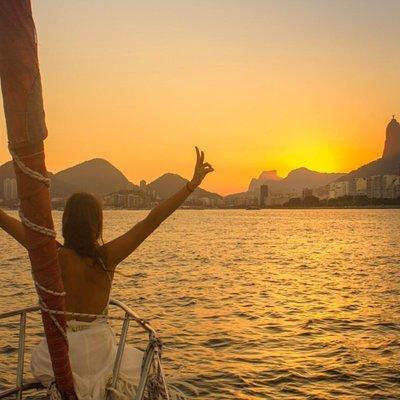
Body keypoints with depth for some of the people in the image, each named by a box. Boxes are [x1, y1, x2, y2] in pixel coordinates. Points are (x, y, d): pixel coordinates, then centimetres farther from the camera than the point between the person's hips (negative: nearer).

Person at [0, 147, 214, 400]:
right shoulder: (106, 257, -17)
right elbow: (153, 221, -21)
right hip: (98, 347, -1)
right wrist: (192, 184, -21)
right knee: (144, 366, 30)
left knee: (38, 360, 39)